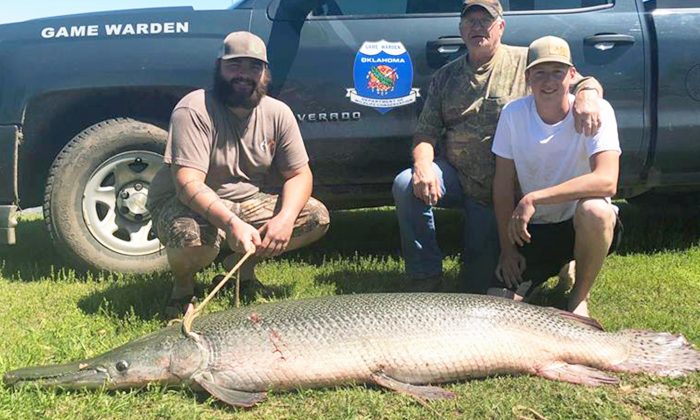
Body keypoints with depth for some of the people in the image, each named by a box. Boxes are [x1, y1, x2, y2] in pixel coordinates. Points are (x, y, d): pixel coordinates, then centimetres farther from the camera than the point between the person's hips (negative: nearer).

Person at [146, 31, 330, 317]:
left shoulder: (278, 113, -4)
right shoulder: (194, 110, -20)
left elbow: (299, 174, -2)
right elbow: (188, 183, -29)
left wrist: (285, 218, -23)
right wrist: (231, 223, -45)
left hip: (248, 203, 6)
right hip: (186, 205, -5)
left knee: (317, 217, -10)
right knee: (195, 235, -40)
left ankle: (244, 266, 10)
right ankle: (183, 284, -1)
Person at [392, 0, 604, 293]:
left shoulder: (526, 61, -1)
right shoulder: (445, 77, 9)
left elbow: (585, 82, -6)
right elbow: (426, 133, 3)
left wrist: (586, 96, -32)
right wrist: (423, 166, -20)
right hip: (453, 175, 3)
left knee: (478, 283, -5)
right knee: (406, 185, -30)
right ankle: (425, 279, -15)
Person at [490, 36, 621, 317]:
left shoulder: (597, 111, -18)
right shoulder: (513, 114, -8)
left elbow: (607, 181, -32)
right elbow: (503, 183, -3)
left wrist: (534, 198, -36)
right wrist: (507, 248, -5)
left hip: (584, 226, -3)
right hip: (533, 229, 3)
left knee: (593, 211, -38)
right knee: (497, 298, -14)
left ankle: (579, 298, -9)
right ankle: (558, 265, 20)